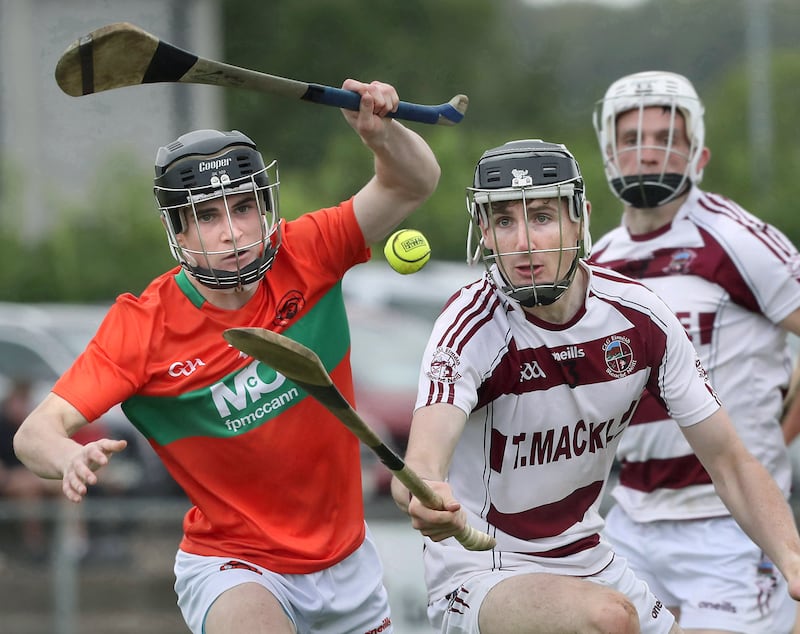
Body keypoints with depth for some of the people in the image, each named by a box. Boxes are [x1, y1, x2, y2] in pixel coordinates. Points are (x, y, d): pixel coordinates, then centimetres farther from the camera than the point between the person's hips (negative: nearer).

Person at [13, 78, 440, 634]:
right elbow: (36, 431, -22)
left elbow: (414, 184, -11)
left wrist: (379, 131, -34)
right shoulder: (143, 325, -17)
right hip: (230, 564, -4)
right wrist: (72, 459, -45)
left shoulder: (304, 259, -10)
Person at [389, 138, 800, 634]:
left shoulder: (641, 317, -6)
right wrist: (426, 496, -63)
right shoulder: (472, 326, -20)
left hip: (587, 564, 6)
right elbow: (422, 460, -38)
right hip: (480, 571, -6)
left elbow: (732, 463, -1)